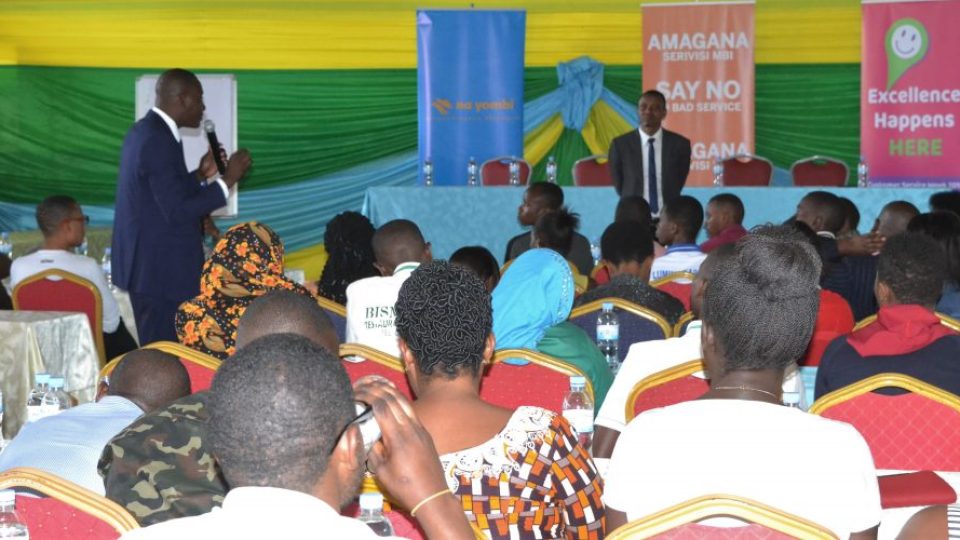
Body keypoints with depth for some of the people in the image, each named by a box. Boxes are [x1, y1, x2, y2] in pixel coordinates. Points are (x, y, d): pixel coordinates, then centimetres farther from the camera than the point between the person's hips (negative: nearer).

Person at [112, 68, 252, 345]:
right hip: (162, 270, -11)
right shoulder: (158, 141, -19)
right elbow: (177, 212, -23)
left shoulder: (145, 132, 12)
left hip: (147, 264, 11)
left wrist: (200, 175, 10)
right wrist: (228, 179, -17)